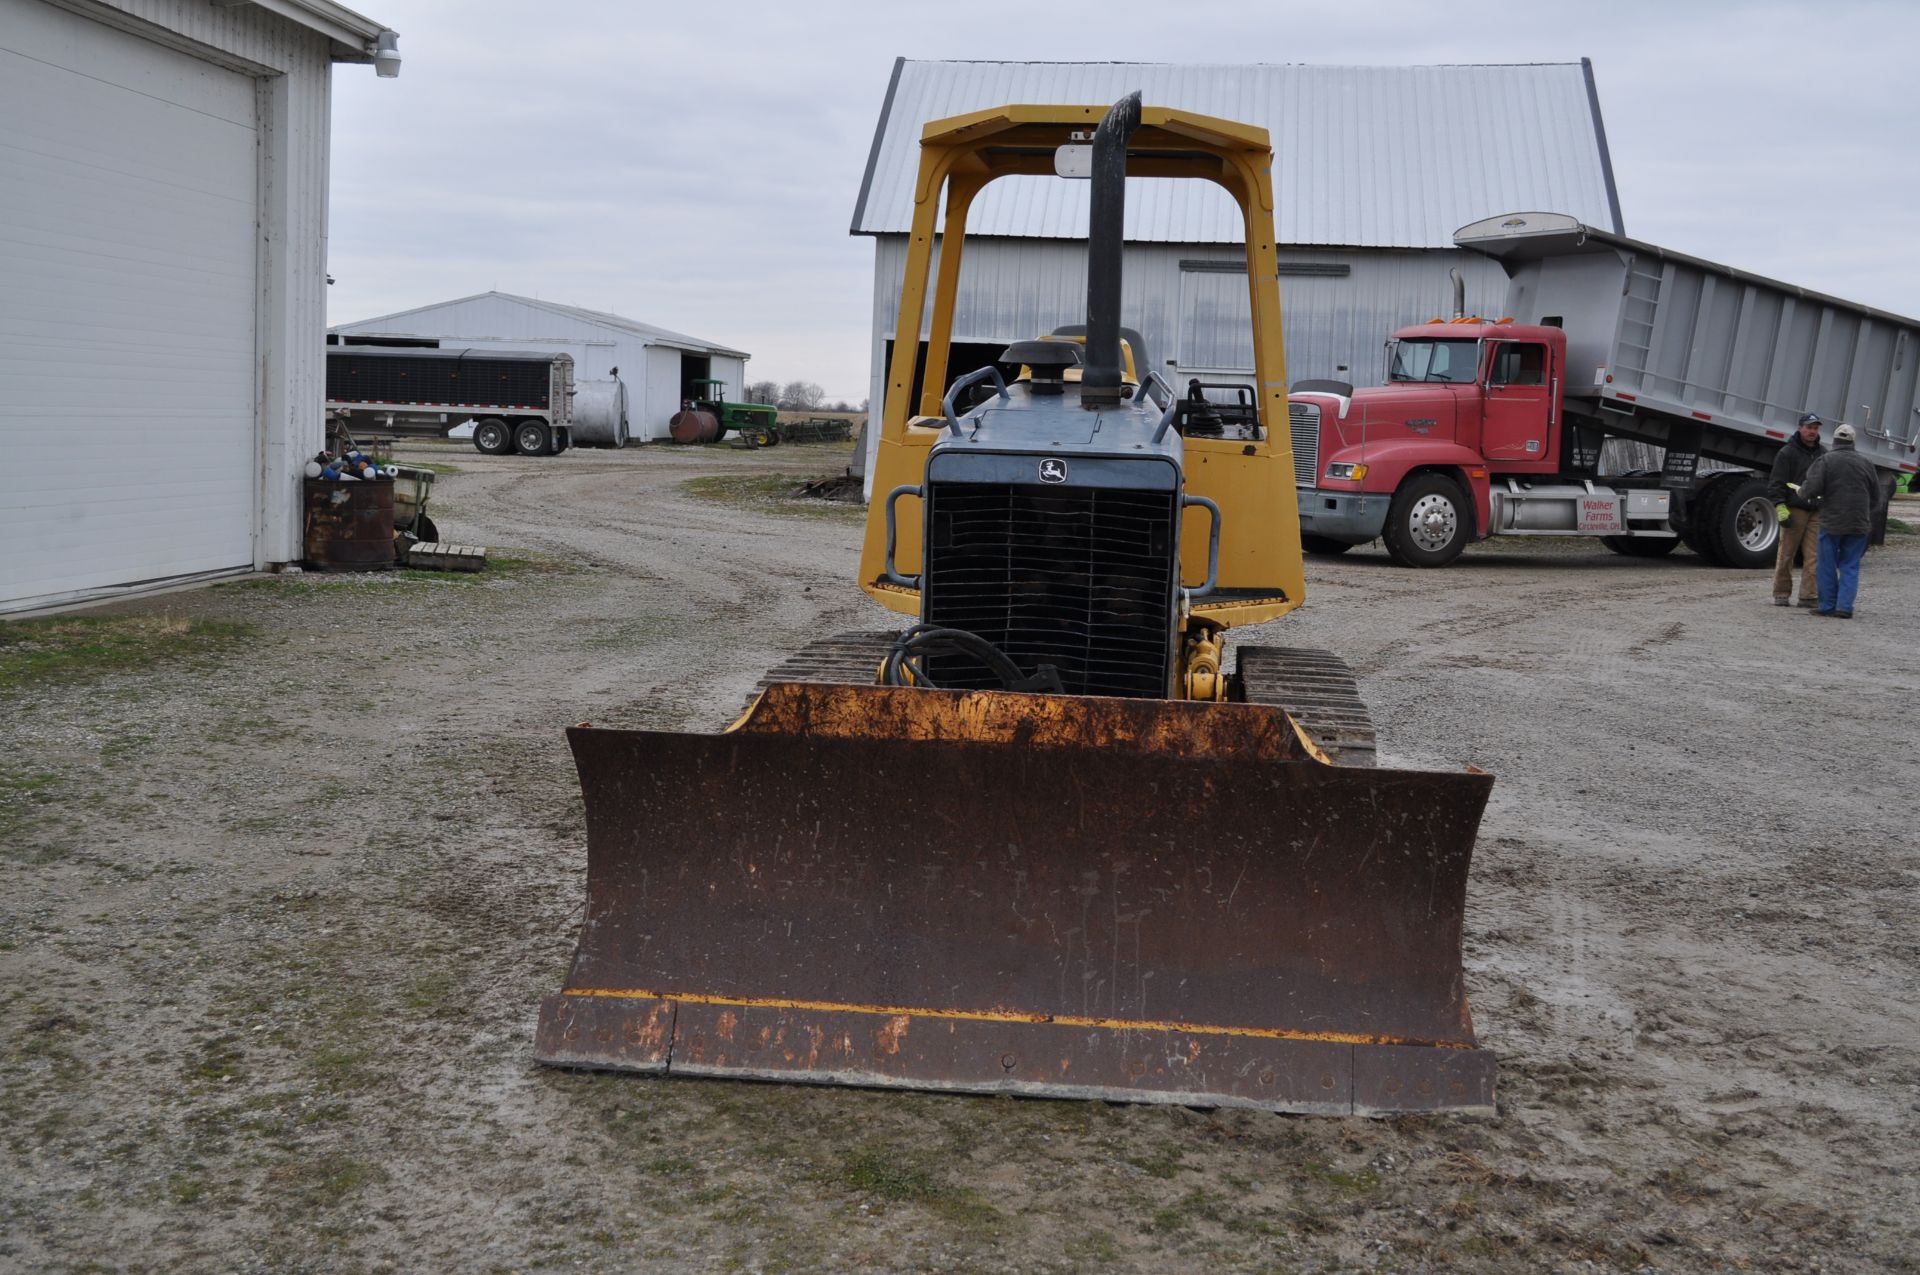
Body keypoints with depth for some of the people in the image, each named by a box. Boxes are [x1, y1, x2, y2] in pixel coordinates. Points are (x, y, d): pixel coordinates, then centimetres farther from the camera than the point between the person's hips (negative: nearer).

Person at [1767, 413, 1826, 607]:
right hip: (1794, 510, -5)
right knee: (1786, 554, 0)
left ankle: (1809, 595, -1)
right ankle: (1781, 593, 9)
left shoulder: (1823, 454, 17)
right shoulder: (1787, 453, -1)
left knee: (1813, 556, -2)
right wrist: (1780, 507, -15)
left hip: (1817, 511, 5)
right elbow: (1776, 483, -6)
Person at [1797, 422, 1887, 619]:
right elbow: (1876, 497, 12)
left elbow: (1812, 488, -17)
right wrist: (1868, 517, 24)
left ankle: (1828, 606, 8)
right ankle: (1845, 606, -2)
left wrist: (1802, 492, 5)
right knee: (1850, 566, 6)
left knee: (1828, 565, 6)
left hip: (1832, 521, -3)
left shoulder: (1825, 461, -5)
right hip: (1859, 523, 3)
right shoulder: (1866, 463, 7)